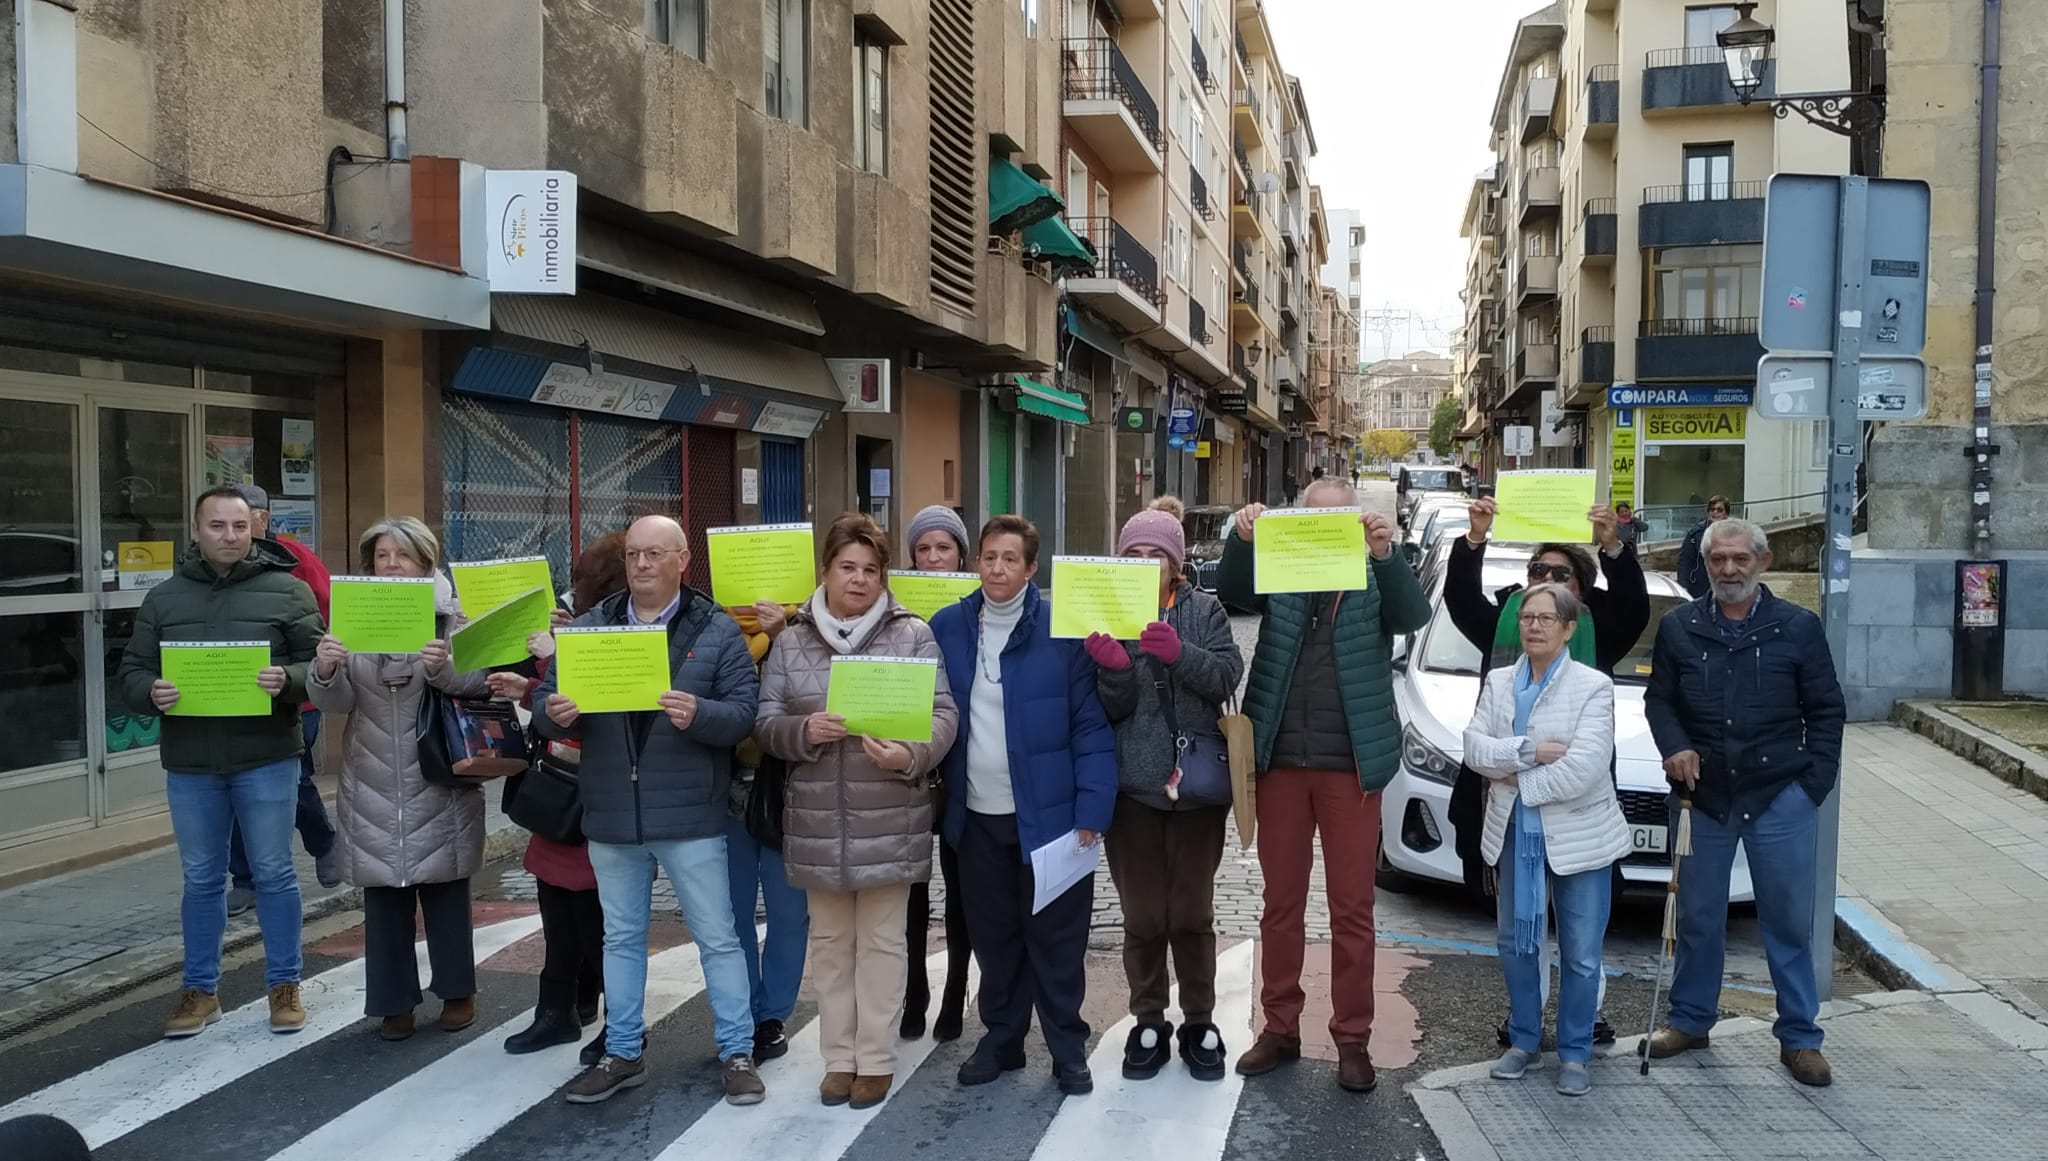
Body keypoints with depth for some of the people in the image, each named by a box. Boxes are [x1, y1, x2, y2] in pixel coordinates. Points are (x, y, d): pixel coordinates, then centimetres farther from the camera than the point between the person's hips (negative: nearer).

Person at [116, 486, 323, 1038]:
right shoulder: (162, 599, 7)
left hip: (267, 759, -2)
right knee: (201, 880, 12)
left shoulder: (288, 591, -1)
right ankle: (200, 990, 25)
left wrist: (287, 680, -25)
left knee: (273, 874, 5)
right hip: (190, 765, 3)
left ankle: (284, 985, 18)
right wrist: (151, 692, -16)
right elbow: (129, 673, 7)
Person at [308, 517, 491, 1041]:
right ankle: (394, 1000, 18)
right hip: (374, 785, 2)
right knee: (384, 894, 8)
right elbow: (334, 701, -3)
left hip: (440, 782, -2)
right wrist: (325, 670, -25)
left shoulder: (450, 616, -3)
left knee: (445, 888, 9)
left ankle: (457, 991, 23)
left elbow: (477, 681, -15)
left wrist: (442, 667, -36)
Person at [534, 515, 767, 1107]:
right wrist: (554, 713, -18)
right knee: (621, 938, 16)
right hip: (611, 814, 4)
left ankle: (737, 1052, 17)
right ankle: (622, 1053, 29)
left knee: (717, 937, 5)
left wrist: (698, 714, -28)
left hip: (689, 815, -3)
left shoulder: (717, 631, -3)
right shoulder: (589, 626, 7)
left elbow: (744, 712, -9)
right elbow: (547, 699, 5)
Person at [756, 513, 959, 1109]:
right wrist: (804, 730, -19)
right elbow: (765, 722, 3)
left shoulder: (913, 635, -1)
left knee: (881, 940, 7)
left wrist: (912, 756, -25)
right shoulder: (791, 640, 5)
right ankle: (838, 1057, 25)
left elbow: (942, 713, -6)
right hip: (817, 820, 2)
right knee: (829, 939, 13)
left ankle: (875, 1059, 18)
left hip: (890, 820, -2)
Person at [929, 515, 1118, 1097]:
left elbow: (1090, 725, -8)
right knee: (993, 935, 15)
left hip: (1048, 813, -3)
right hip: (977, 814, 3)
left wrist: (1092, 809, -14)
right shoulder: (946, 628, 2)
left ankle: (1068, 1049, 21)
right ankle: (1001, 1038, 30)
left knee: (1056, 938, 7)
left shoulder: (1064, 630, -8)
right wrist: (939, 796, -1)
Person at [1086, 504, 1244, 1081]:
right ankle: (1149, 1023, 20)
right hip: (1133, 784, 0)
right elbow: (1112, 709, -2)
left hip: (1197, 780, 0)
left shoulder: (1205, 611, 4)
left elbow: (1227, 675, -9)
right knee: (1142, 915, 5)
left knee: (1193, 913, 7)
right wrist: (1114, 667, -23)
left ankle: (1199, 1023, 22)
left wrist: (1180, 653, -26)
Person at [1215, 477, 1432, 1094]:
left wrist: (1386, 553, -30)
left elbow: (1414, 614, -13)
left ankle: (1353, 1038, 14)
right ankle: (1280, 1028, 21)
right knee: (1280, 902, 10)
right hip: (1280, 762, 2)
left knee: (1352, 908, 4)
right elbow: (1232, 593, -9)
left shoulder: (1375, 582, 4)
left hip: (1350, 765, -1)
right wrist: (1242, 540, -28)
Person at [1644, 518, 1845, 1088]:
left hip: (1780, 800, -1)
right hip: (1704, 795, 2)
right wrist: (1674, 747, -9)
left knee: (1789, 920, 5)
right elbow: (1658, 700, 10)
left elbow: (1825, 711, 3)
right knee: (1698, 916, 12)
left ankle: (1799, 1037, 17)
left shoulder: (1799, 628, -1)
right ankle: (1690, 1020, 27)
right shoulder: (1679, 627, 3)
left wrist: (1814, 785, -4)